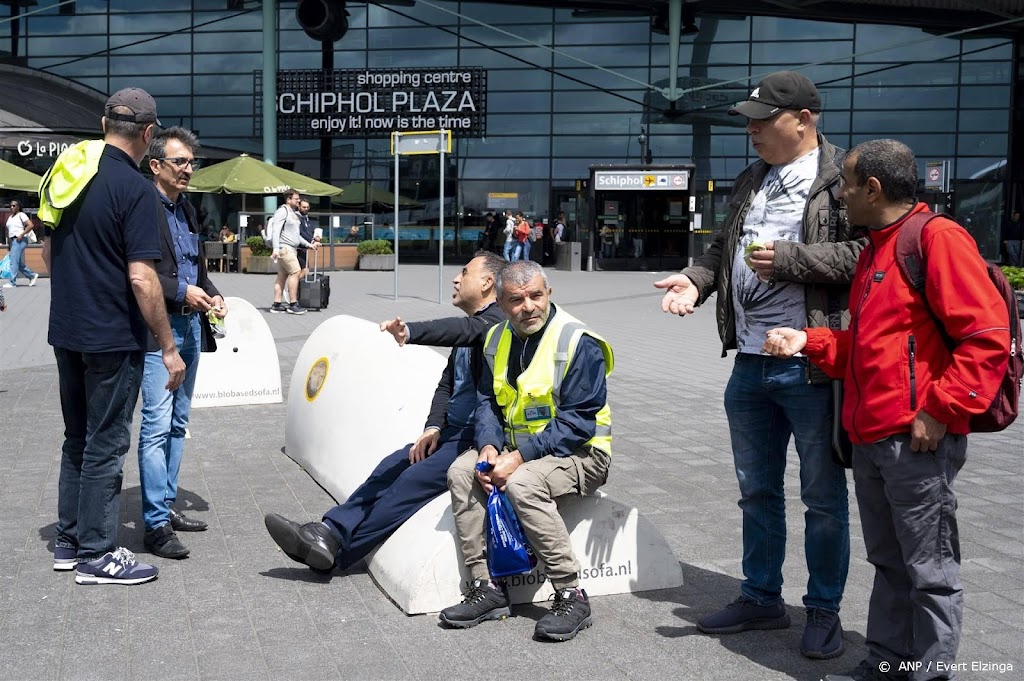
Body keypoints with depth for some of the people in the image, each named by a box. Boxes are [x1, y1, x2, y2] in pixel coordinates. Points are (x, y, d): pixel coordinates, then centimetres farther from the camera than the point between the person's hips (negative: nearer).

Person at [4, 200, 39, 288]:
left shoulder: (21, 215, -5)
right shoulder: (10, 217, 19)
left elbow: (31, 225, -15)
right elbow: (8, 229, 28)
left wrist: (21, 234, -18)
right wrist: (8, 238, 13)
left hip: (19, 240, -9)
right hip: (12, 241, 9)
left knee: (14, 261, -12)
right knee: (19, 263, 9)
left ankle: (12, 283, -12)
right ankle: (32, 276, 22)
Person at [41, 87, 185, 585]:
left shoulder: (69, 172, 8)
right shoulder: (135, 189, -16)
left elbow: (47, 253, 16)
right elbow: (141, 278, -21)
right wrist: (168, 347, -14)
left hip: (65, 332, 8)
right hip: (112, 338, -8)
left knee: (77, 438, 18)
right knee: (106, 445, 2)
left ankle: (68, 541, 27)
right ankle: (96, 556, 10)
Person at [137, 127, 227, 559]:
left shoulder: (187, 210, 16)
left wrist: (211, 294, 6)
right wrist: (182, 292, -19)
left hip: (190, 327, 9)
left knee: (178, 424, 14)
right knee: (157, 426, -8)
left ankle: (167, 505, 25)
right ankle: (155, 524, -4)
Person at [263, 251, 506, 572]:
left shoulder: (496, 319, -7)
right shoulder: (471, 325, 21)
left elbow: (464, 329, -30)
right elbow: (446, 384, 16)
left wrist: (409, 332, -47)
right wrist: (433, 427, -2)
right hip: (453, 431, 9)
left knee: (414, 479, -22)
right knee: (390, 468, -9)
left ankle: (334, 547, -24)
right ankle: (329, 531, -18)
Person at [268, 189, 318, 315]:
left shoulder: (294, 214, 23)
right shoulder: (282, 211, -7)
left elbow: (296, 235, 29)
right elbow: (275, 230, -16)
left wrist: (309, 244, 21)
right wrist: (275, 248, -25)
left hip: (291, 248, 10)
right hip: (284, 248, -10)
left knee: (283, 275, 8)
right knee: (295, 271, -14)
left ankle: (277, 304, 9)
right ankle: (293, 305, -14)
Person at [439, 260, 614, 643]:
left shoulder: (578, 343, -18)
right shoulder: (498, 339, 5)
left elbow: (577, 423, -22)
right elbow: (487, 399, 8)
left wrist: (519, 457, -27)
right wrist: (488, 446, -13)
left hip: (579, 453, -7)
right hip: (516, 447, 7)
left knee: (522, 484, -33)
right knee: (461, 473, -14)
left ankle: (571, 596, -22)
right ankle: (486, 587, -10)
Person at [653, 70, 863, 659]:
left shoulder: (843, 178, -8)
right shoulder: (751, 181, 15)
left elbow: (864, 252, -17)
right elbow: (724, 247, 21)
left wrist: (788, 259, -21)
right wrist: (696, 280, 3)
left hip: (810, 366, -7)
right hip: (750, 364, 7)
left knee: (823, 495, 7)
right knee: (757, 491, 17)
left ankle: (825, 610, 23)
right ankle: (762, 598, 32)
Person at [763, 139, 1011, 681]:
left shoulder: (937, 238, -11)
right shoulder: (874, 250, 18)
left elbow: (988, 336, -17)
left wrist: (941, 410, -19)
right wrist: (808, 341, 9)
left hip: (918, 440, -9)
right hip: (870, 438, 9)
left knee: (930, 570, 2)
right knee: (888, 561, 17)